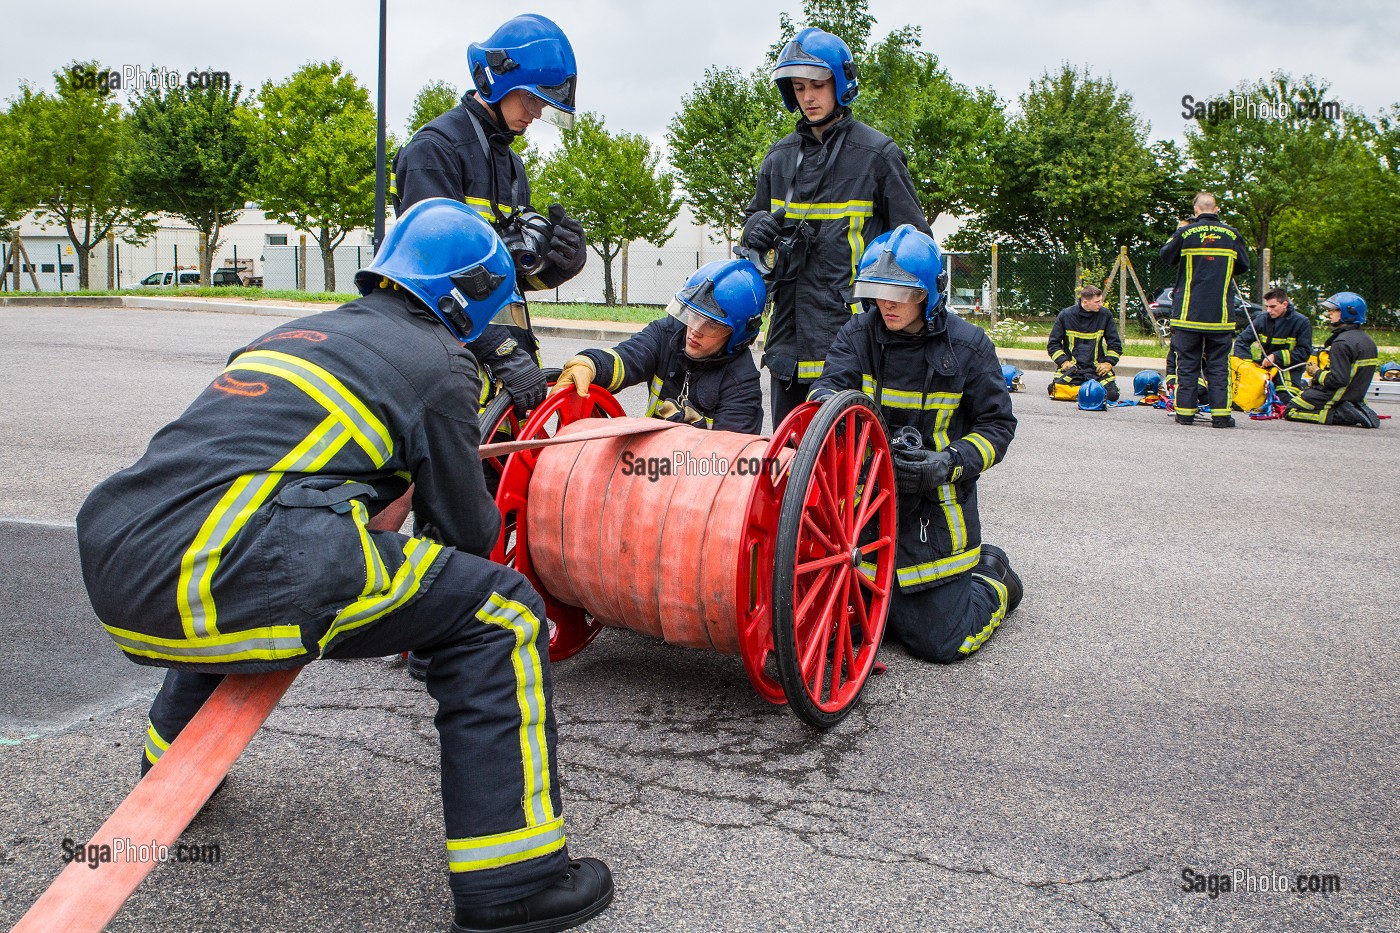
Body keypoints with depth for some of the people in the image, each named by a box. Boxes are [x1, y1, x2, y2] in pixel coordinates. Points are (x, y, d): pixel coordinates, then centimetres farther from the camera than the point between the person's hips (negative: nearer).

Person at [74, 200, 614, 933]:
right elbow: (467, 531, 12)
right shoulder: (436, 359, 8)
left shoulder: (297, 333, 28)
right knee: (497, 613, 1)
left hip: (109, 566, 9)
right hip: (218, 581, -8)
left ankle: (172, 765, 54)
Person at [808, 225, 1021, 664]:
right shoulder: (859, 333, 0)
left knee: (938, 641, -2)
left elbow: (997, 425, -1)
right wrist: (829, 403, -39)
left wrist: (950, 463, -19)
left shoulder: (969, 345, -5)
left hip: (935, 506, -3)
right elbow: (828, 386, -13)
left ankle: (994, 577, 28)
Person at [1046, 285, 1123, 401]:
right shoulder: (1065, 316, 0)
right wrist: (1064, 361, -8)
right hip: (1072, 367, -1)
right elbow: (1053, 343, 6)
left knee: (1112, 394, -22)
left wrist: (1109, 363, -4)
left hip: (1097, 368, 1)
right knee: (1056, 389, -25)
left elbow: (1115, 344, 12)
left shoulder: (1105, 316, 4)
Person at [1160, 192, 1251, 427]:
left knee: (1187, 364, 6)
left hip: (1189, 313, -1)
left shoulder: (1186, 233, -4)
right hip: (1220, 314, 1)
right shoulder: (1232, 234, 2)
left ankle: (1185, 412, 6)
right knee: (1218, 365, 5)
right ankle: (1220, 414, 2)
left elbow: (1167, 256, 11)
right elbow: (1244, 266, 13)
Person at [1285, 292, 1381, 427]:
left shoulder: (1342, 343, -22)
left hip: (1336, 395, -9)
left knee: (1290, 412, -4)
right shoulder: (1367, 340, 8)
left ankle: (1342, 414, -14)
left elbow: (1339, 379, -27)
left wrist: (1317, 373, -10)